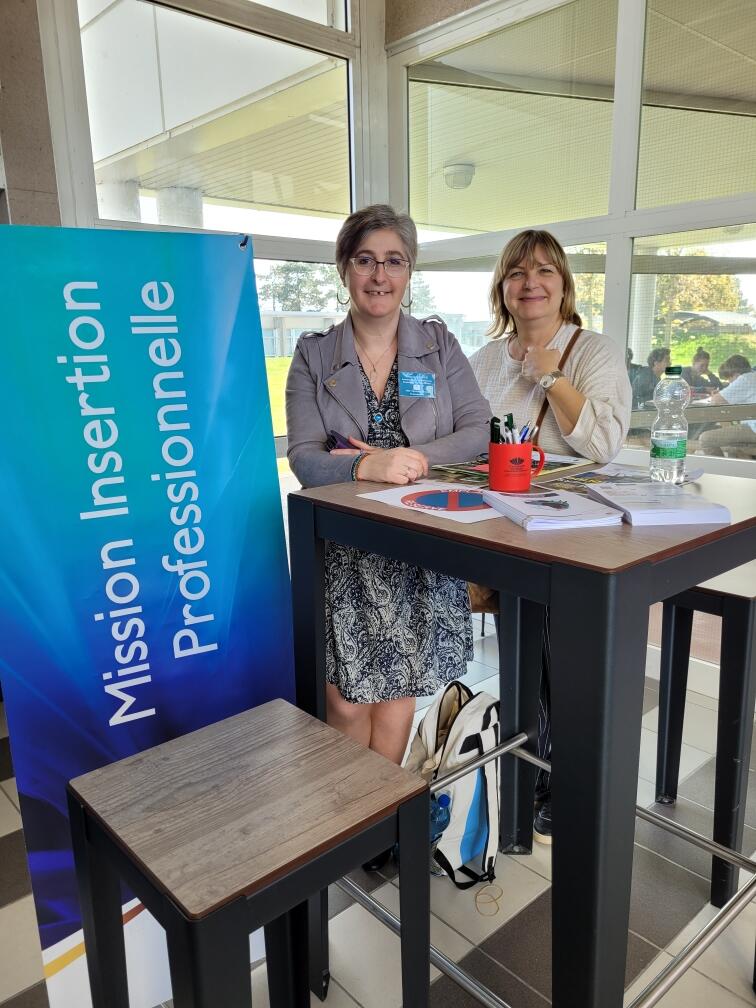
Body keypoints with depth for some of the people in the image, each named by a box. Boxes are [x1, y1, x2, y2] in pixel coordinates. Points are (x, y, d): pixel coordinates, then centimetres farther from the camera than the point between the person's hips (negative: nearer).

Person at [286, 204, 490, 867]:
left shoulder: (439, 345, 8)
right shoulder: (313, 355, 4)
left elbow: (480, 431, -1)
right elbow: (302, 457, -7)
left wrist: (416, 457, -17)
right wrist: (366, 467, -26)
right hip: (342, 548, 0)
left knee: (397, 691, 5)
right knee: (348, 700, 0)